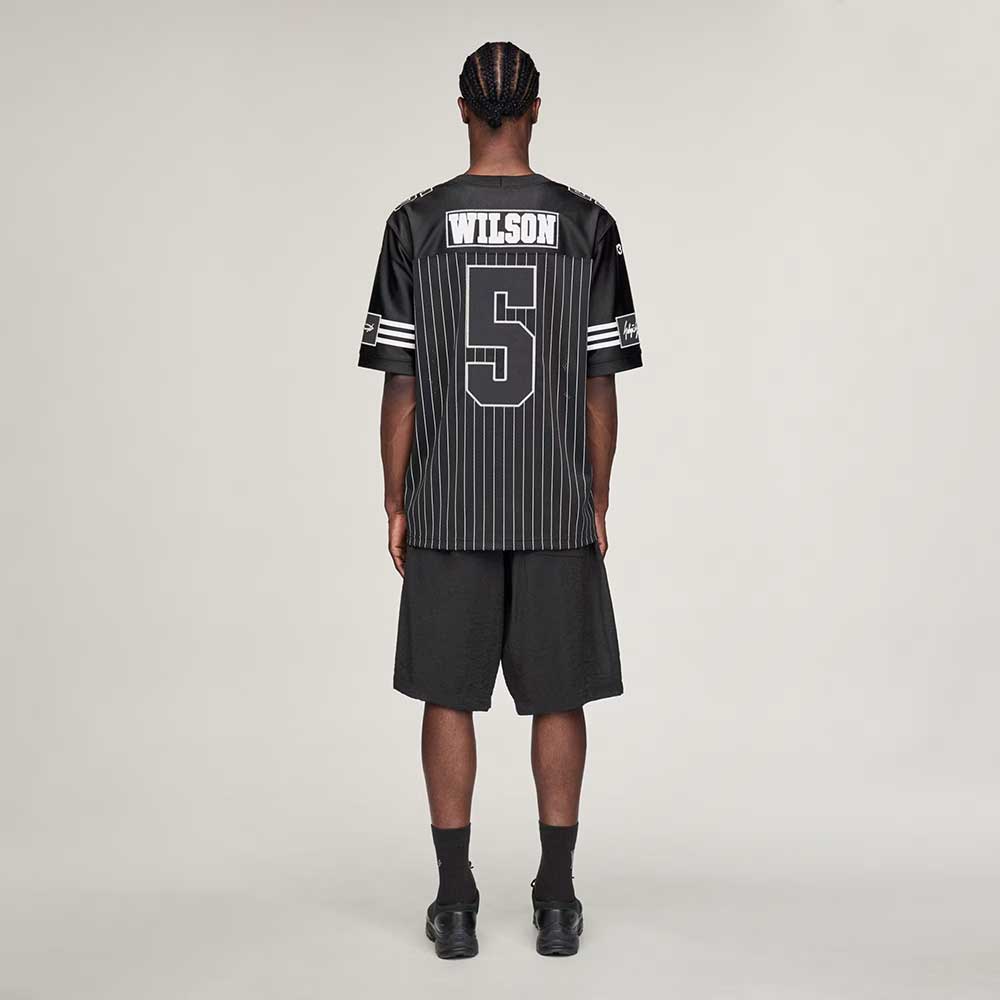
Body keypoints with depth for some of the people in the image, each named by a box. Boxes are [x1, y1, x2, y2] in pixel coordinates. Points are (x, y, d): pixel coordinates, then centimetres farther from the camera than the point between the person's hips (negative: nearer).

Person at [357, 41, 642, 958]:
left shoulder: (416, 224, -3)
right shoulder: (589, 225, -1)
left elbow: (401, 382, -3)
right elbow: (601, 383, -1)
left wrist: (397, 505, 5)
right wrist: (598, 505, 7)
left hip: (446, 508, 0)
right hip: (557, 507, 0)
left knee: (449, 693, 8)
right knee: (557, 695, 8)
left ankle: (455, 902, 13)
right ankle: (556, 899, 14)